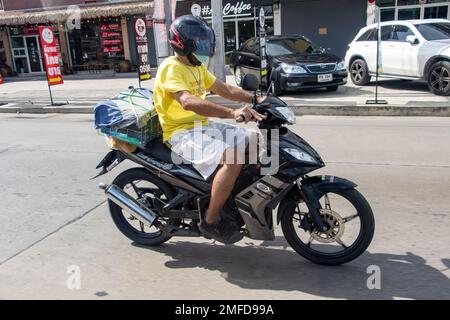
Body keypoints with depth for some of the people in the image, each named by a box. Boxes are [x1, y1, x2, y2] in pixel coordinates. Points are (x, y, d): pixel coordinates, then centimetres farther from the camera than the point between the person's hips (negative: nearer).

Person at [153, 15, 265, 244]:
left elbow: (224, 89, 17)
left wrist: (256, 100, 4)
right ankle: (211, 220, -15)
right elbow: (188, 102, -33)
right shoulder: (172, 68, -15)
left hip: (204, 126, 10)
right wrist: (232, 113, -42)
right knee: (233, 159, -30)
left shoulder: (197, 67, 15)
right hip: (182, 133, -10)